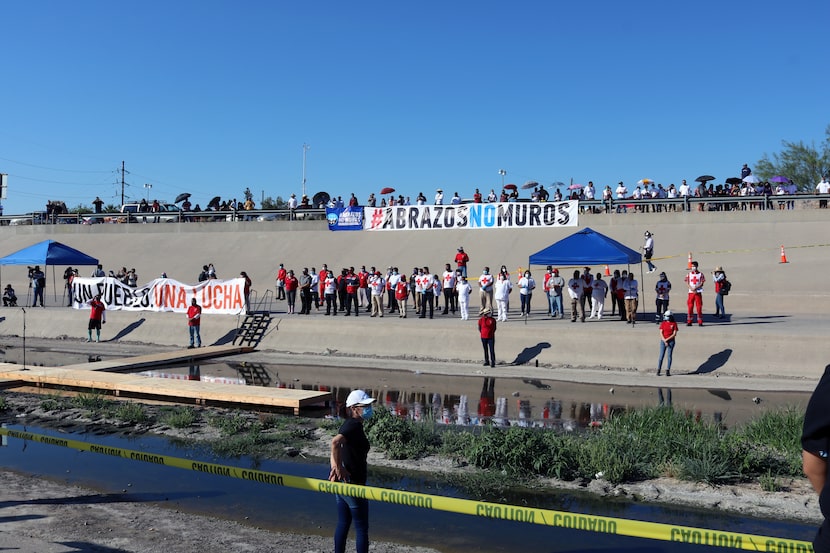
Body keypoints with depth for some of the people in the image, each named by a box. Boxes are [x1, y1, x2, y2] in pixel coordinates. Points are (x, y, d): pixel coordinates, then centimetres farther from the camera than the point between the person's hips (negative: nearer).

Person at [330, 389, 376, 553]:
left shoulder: (348, 424, 10)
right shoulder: (354, 425, -19)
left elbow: (336, 445, 9)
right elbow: (335, 442, -35)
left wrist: (335, 467, -5)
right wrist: (339, 467, -26)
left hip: (341, 482, 9)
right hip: (353, 484, -9)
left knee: (343, 523, 17)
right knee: (361, 528, 2)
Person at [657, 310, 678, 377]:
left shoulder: (674, 324, 0)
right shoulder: (663, 323, 5)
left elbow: (674, 334, -6)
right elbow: (661, 333, 0)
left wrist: (667, 339, -14)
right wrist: (664, 341, -11)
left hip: (671, 341, -1)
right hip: (663, 341, 1)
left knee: (669, 356, -1)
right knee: (661, 356, -1)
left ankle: (668, 371, 0)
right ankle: (658, 370, 1)